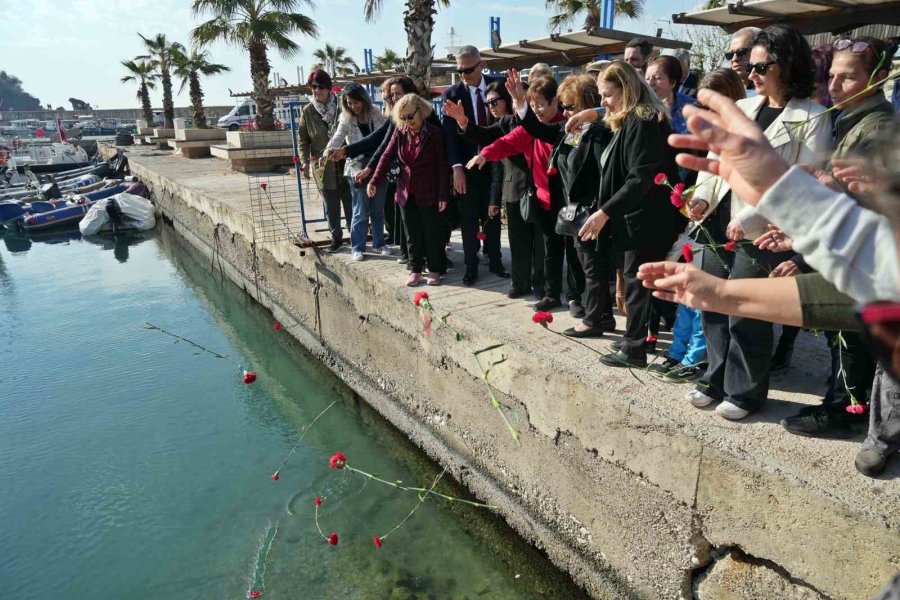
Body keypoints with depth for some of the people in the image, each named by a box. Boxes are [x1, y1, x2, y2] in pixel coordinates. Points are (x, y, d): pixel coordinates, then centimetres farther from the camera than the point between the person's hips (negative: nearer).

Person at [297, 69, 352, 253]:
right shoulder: (308, 111, 1)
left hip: (344, 164, -1)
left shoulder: (340, 107, -2)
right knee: (331, 206, 9)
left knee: (350, 203, 4)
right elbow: (302, 138, 5)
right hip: (322, 166, 1)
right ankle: (336, 237, 22)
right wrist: (304, 161, -7)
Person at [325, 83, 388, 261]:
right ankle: (357, 247, 9)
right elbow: (338, 137, -18)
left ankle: (379, 244, 22)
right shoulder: (346, 120, -3)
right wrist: (329, 150, -39)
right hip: (358, 168, -2)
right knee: (360, 211, -1)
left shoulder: (376, 114, 3)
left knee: (378, 209, 10)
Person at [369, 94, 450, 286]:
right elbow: (387, 156, 1)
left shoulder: (434, 133, -9)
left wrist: (443, 195, -12)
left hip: (429, 193, -4)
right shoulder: (399, 132, 2)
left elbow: (443, 165, -9)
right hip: (406, 192, 4)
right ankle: (416, 269, 21)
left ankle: (435, 269, 18)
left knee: (432, 233, 5)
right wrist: (374, 181, -10)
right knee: (412, 234, 10)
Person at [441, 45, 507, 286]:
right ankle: (471, 266, 15)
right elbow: (450, 133, -8)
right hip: (466, 165, -1)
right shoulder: (452, 93, -4)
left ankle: (495, 261, 23)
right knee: (468, 218, 5)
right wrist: (456, 167, -18)